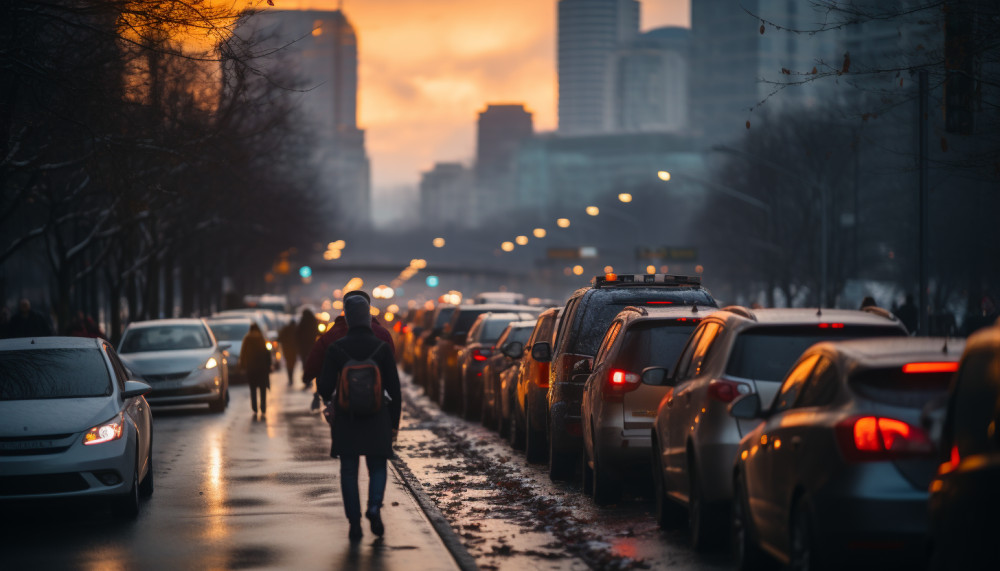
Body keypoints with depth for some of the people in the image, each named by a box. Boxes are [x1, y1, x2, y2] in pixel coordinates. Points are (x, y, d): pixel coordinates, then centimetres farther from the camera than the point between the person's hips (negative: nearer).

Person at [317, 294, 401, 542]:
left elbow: (324, 387, -6)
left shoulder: (336, 349, -7)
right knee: (377, 468, 14)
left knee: (349, 472, 10)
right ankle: (374, 506, -13)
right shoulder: (382, 348, -5)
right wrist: (394, 424, 5)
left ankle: (355, 524, 4)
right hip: (377, 419, 0)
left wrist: (327, 396, 19)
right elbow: (394, 389, -4)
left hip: (346, 419, 0)